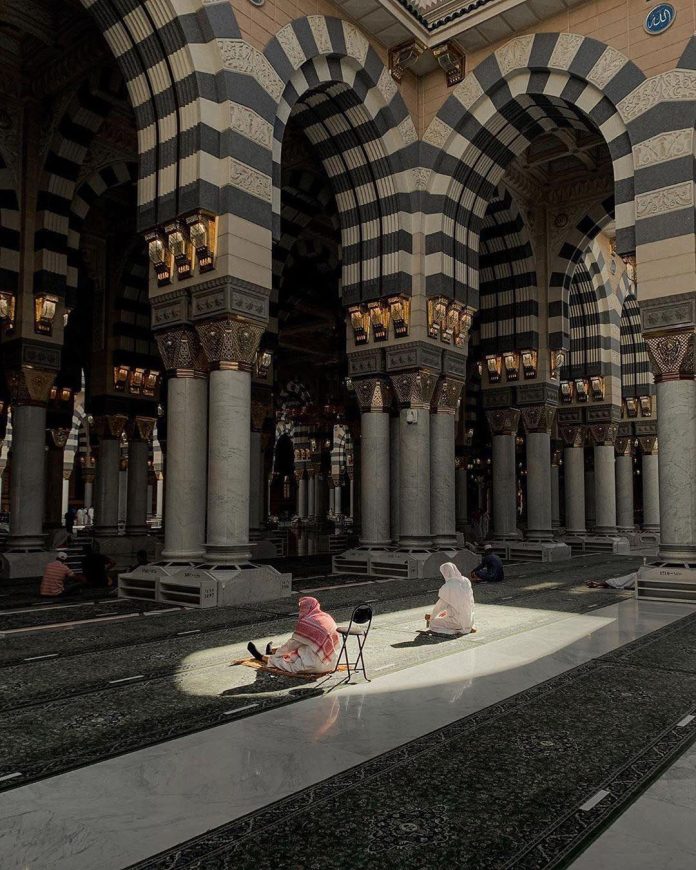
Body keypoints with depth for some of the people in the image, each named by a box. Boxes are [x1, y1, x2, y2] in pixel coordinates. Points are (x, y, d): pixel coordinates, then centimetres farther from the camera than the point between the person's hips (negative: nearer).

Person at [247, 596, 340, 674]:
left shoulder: (306, 623, -16)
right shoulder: (328, 618, 5)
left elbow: (293, 643, -4)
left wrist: (277, 652, 15)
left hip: (318, 665, -8)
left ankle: (262, 658, 36)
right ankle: (272, 652, 51)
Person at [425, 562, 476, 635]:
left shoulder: (446, 588, -18)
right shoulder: (466, 581, -2)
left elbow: (439, 607, -6)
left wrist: (431, 617, 15)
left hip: (457, 621, -6)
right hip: (468, 620, 6)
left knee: (432, 624, 8)